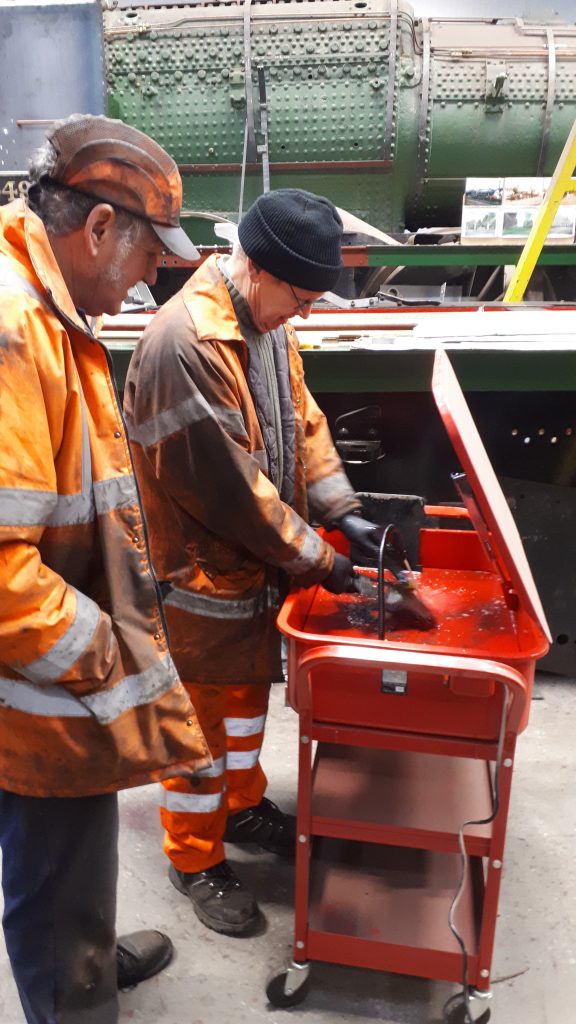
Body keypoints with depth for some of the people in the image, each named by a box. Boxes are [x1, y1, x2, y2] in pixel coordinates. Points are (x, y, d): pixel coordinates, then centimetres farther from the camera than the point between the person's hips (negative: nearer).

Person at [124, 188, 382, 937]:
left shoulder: (267, 318, 0)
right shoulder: (185, 345, -29)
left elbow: (302, 417, 6)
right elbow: (231, 489, -28)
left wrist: (342, 511, -5)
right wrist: (317, 560, -17)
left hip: (261, 560, 8)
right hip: (202, 573, -8)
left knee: (250, 688, 24)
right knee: (203, 718, 10)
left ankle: (242, 804, 48)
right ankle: (194, 858, 34)